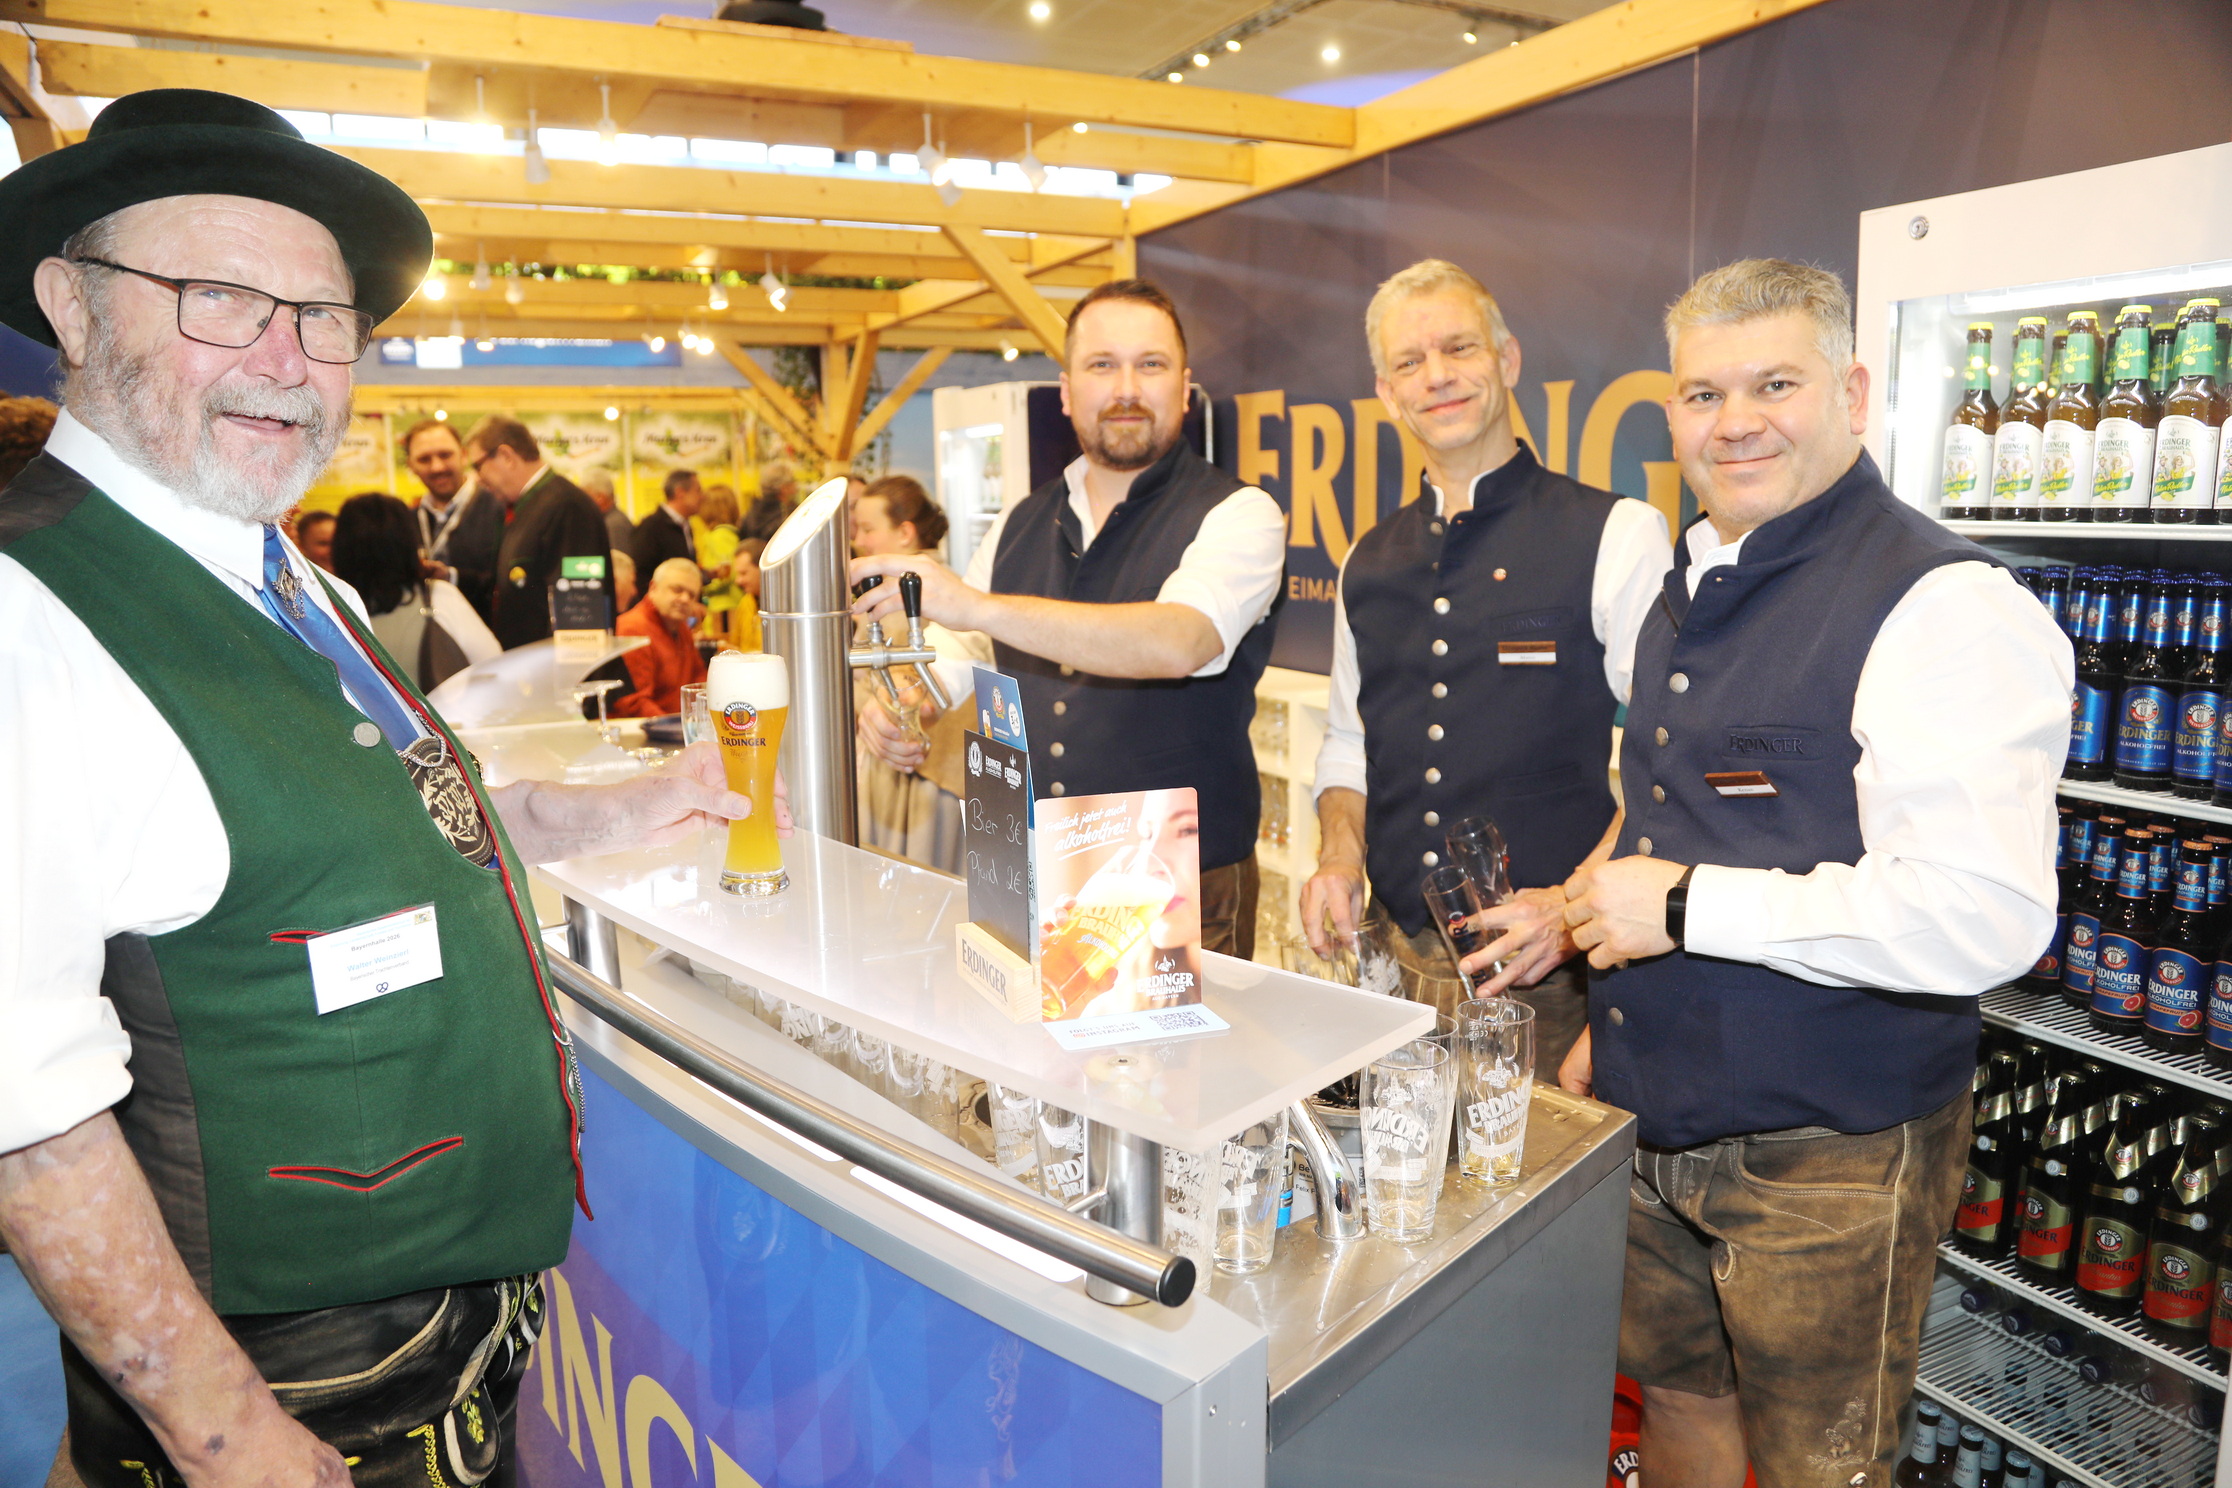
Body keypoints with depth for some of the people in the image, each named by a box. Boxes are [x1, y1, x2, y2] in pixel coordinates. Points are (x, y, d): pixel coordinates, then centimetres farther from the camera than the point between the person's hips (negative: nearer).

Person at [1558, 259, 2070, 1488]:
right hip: (1658, 1118, 7)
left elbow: (1984, 916, -28)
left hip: (1830, 1155, -7)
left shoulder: (1944, 606, -19)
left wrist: (1684, 905, -22)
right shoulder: (1693, 591, 9)